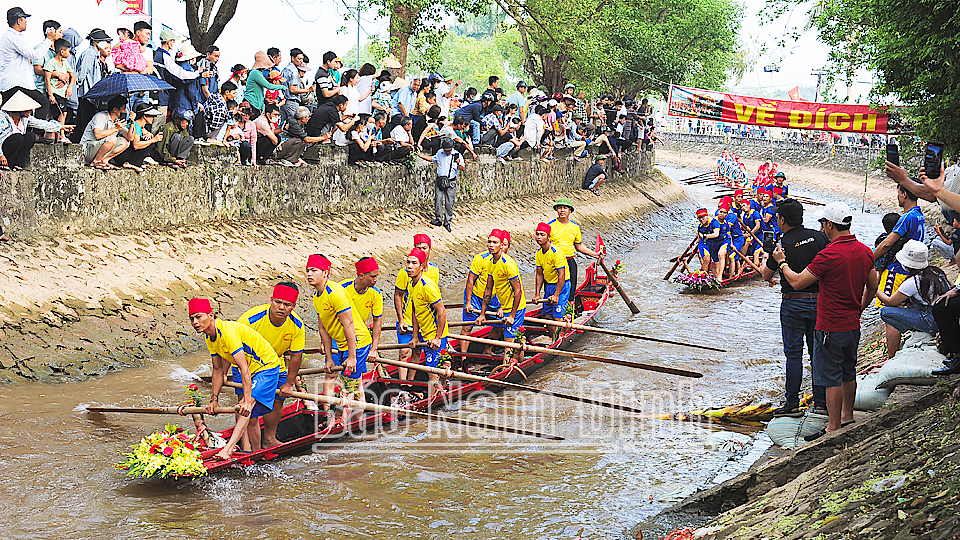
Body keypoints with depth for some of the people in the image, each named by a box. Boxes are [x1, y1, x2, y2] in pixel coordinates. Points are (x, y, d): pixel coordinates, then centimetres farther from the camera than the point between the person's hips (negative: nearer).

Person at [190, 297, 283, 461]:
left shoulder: (228, 331, -29)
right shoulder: (209, 337, -1)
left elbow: (244, 368, -34)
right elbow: (218, 370, 10)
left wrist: (247, 401, -37)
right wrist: (214, 399, 7)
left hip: (267, 367, -10)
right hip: (252, 372, 10)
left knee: (246, 409, -25)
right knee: (250, 416, 13)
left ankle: (228, 449, -34)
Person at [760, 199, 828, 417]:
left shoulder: (782, 245, -11)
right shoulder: (819, 237, -1)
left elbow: (767, 275, 2)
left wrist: (763, 264, 22)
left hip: (793, 304, -4)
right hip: (819, 300, 4)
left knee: (793, 354, 3)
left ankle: (792, 404, 7)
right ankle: (821, 402, 13)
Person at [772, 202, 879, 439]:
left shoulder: (829, 254, -22)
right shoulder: (865, 252, 3)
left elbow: (797, 282, -17)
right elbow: (872, 287, 14)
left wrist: (781, 262, -1)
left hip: (831, 328, -8)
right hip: (853, 326, 8)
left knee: (831, 377, -1)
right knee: (848, 372, 20)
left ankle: (834, 427, 4)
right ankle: (847, 417, 33)